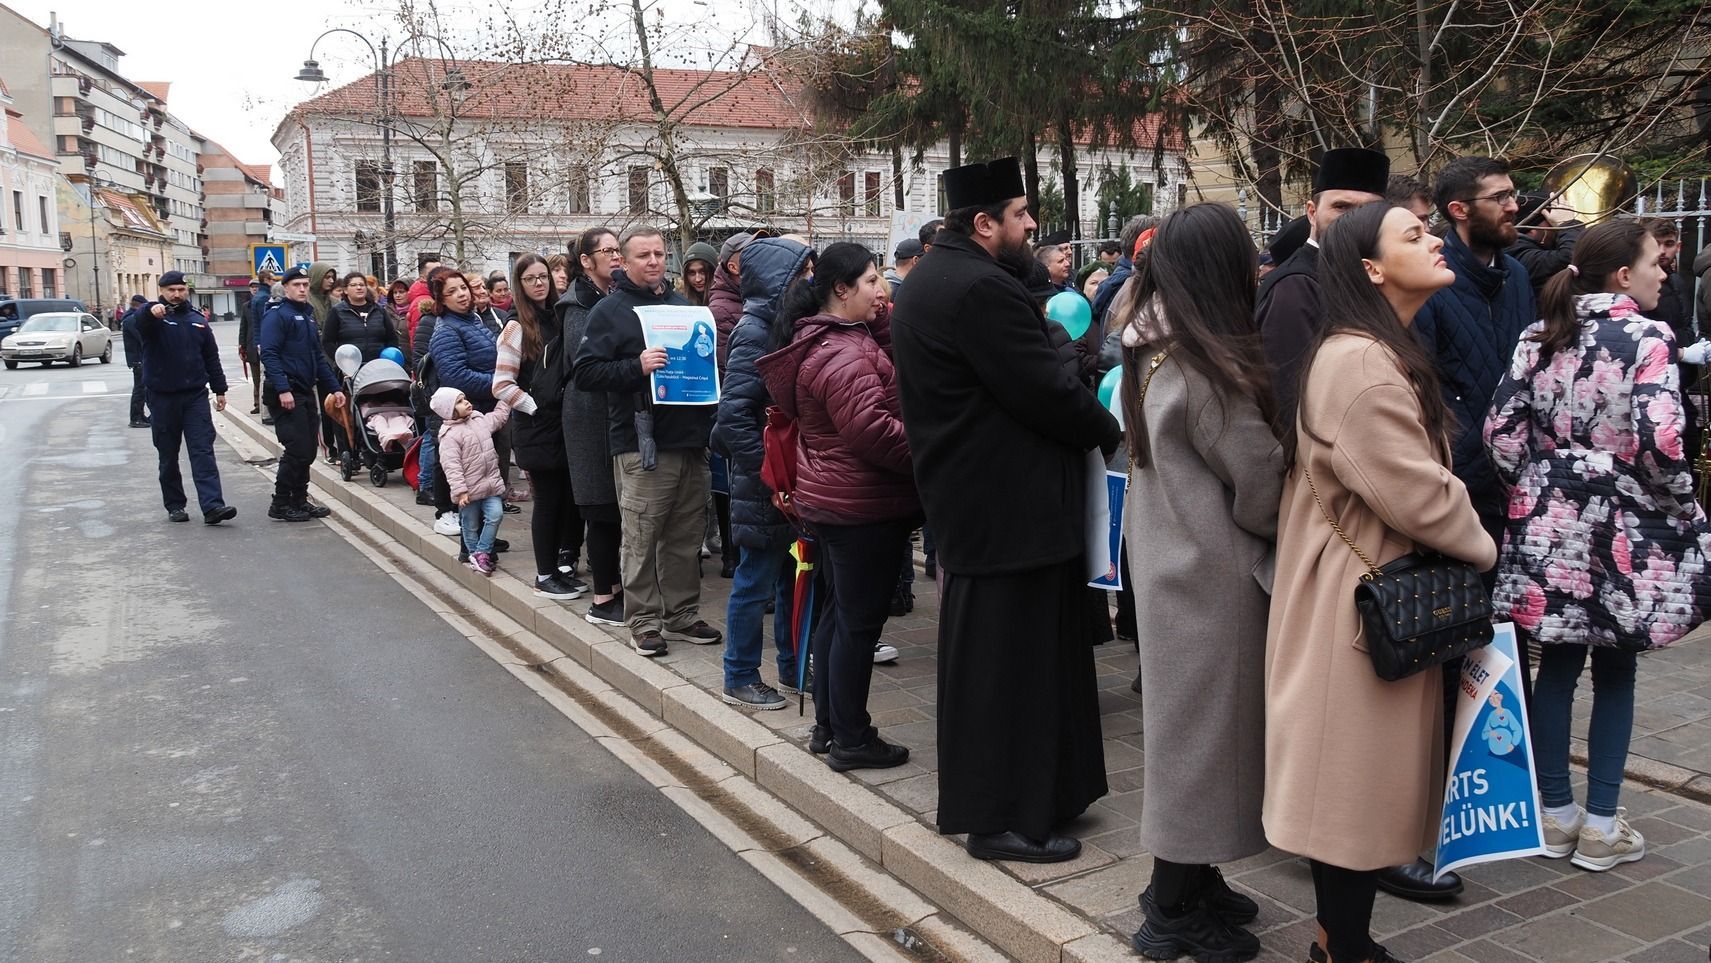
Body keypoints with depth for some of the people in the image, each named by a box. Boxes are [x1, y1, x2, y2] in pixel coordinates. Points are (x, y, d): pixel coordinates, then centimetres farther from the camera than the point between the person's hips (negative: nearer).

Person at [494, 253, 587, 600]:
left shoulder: (562, 318, 9)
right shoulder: (517, 328, -5)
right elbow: (502, 386, -8)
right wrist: (536, 406, -9)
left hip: (567, 423, 5)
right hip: (537, 428, -5)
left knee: (573, 496, 4)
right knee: (548, 499, 2)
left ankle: (565, 565, 18)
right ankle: (545, 574, 14)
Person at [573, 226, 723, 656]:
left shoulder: (681, 305, 18)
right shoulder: (610, 310, -1)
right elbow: (585, 373, -8)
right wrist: (637, 367, -21)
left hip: (689, 440, 6)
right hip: (642, 444, -6)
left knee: (686, 536, 11)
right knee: (642, 538, -3)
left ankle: (682, 615, 21)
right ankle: (644, 621, 8)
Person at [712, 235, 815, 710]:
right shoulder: (755, 332, -16)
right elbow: (733, 415, -21)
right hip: (763, 484, -8)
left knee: (792, 576, 16)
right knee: (756, 580, 2)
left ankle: (793, 666, 29)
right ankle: (740, 678, 15)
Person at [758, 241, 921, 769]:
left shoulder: (823, 339, 12)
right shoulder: (843, 354, -22)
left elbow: (894, 362, 16)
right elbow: (873, 431, -27)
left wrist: (883, 321, 2)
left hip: (829, 498, 11)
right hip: (861, 504, -11)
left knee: (840, 611, 19)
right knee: (861, 619, -1)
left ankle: (827, 724, 29)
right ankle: (851, 740, 9)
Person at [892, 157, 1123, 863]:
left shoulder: (928, 280, 13)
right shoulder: (982, 289, -21)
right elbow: (1050, 392, -20)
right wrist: (1109, 429, -4)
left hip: (968, 502, 11)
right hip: (1011, 508, -11)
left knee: (980, 654, 19)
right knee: (1012, 659, 0)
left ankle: (974, 797, 32)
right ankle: (1004, 818, 11)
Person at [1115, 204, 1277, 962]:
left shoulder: (1153, 354, 4)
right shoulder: (1212, 369, -22)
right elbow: (1262, 484, -14)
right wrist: (1276, 531, 4)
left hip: (1169, 559, 8)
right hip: (1213, 573, -8)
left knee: (1186, 725, 18)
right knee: (1205, 727, 4)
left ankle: (1185, 885, 31)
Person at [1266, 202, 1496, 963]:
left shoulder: (1379, 354, 13)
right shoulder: (1361, 363, -21)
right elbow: (1418, 494, -22)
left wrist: (1464, 542, 10)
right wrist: (1480, 549, -5)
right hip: (1363, 601, -11)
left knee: (1366, 776, 17)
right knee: (1355, 780, 2)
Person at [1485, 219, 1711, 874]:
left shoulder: (1539, 338, 4)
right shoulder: (1646, 338, -11)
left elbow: (1502, 429, -1)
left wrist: (1531, 491, 12)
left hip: (1549, 525, 4)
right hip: (1624, 531, -4)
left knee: (1557, 666, 11)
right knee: (1615, 673, 8)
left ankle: (1555, 813, 20)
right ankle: (1601, 825, 15)